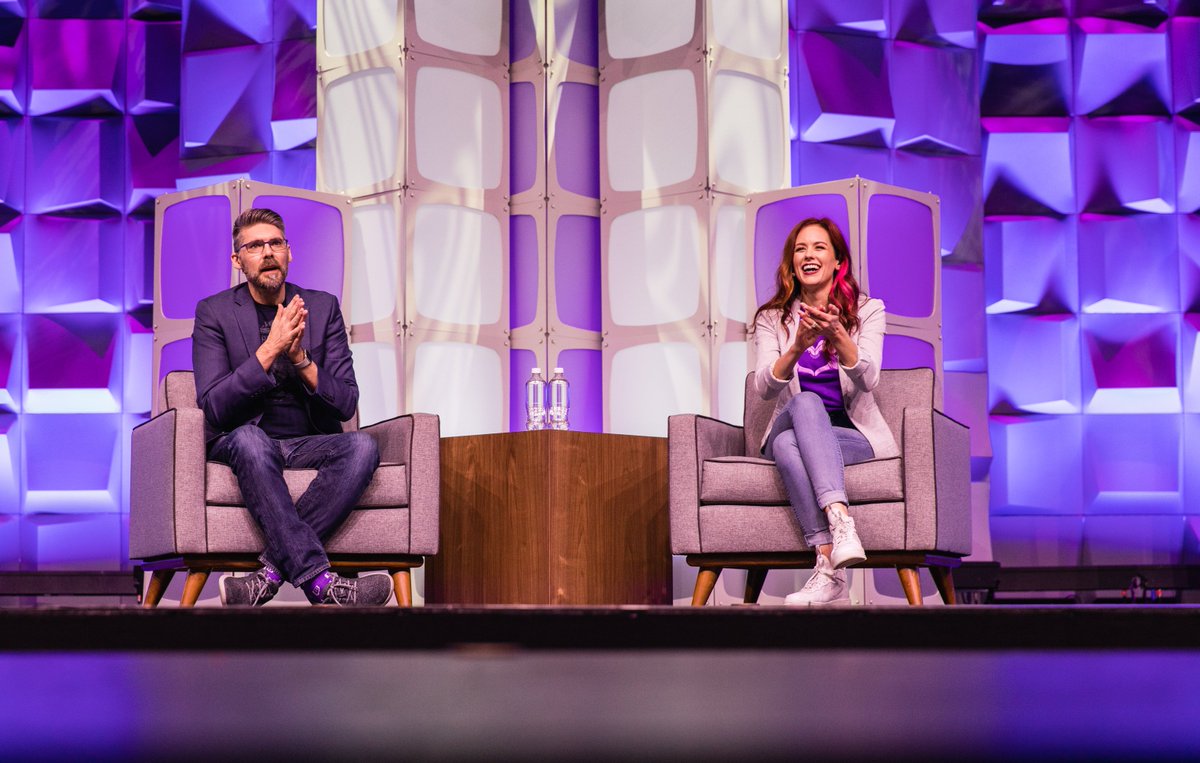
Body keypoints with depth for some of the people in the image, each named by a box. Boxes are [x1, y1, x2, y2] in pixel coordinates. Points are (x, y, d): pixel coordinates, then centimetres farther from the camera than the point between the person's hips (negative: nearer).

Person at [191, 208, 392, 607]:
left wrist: (301, 359, -14)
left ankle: (273, 570, -34)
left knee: (363, 447, -30)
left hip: (309, 444, 3)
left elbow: (346, 404, 3)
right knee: (249, 439, -38)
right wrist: (270, 349, -19)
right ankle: (320, 582, -45)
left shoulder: (323, 307, 8)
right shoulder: (214, 312, 3)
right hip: (242, 443, -2)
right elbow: (214, 407, -9)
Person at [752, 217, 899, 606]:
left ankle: (827, 568, -46)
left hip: (854, 434, -1)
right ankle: (841, 521, -51)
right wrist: (797, 347, -27)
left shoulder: (867, 311, 3)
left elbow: (867, 380, -14)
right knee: (805, 402, -35)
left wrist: (837, 334, -32)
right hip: (791, 427, 2)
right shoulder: (772, 318, 8)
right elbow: (764, 387, -8)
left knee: (788, 443, -34)